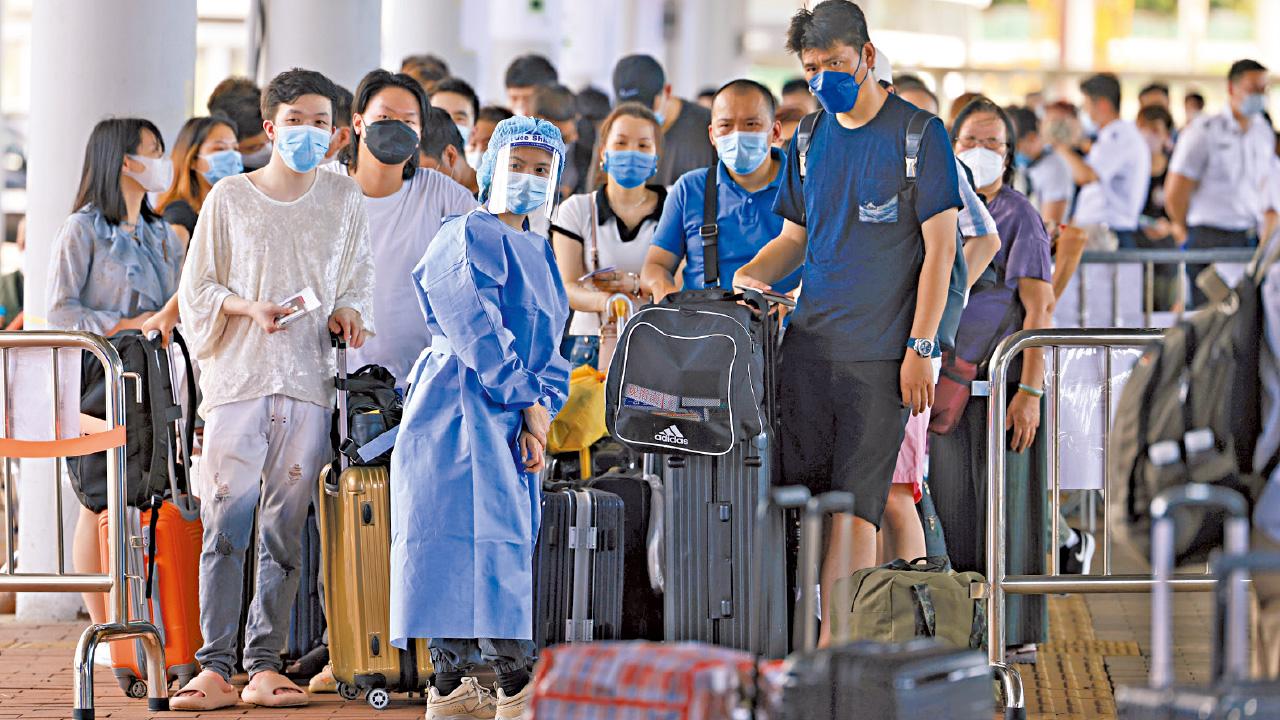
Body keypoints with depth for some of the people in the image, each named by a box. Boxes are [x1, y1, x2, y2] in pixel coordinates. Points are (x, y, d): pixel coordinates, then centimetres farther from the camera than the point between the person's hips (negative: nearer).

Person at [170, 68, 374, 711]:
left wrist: (348, 313, 0)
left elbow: (359, 277, 21)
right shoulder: (230, 198, 5)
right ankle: (214, 667, -7)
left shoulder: (343, 199, 12)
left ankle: (264, 666, 6)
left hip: (308, 380, 2)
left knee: (285, 525, 1)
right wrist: (251, 308, -10)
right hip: (238, 375, -2)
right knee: (226, 519, -9)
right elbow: (196, 291, 7)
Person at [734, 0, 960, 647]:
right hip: (808, 344, 5)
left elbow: (940, 247, -4)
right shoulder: (809, 143, 14)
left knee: (855, 507, -6)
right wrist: (750, 275, 1)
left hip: (880, 354, -4)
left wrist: (920, 348, -10)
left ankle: (836, 645, -4)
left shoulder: (919, 135, -1)